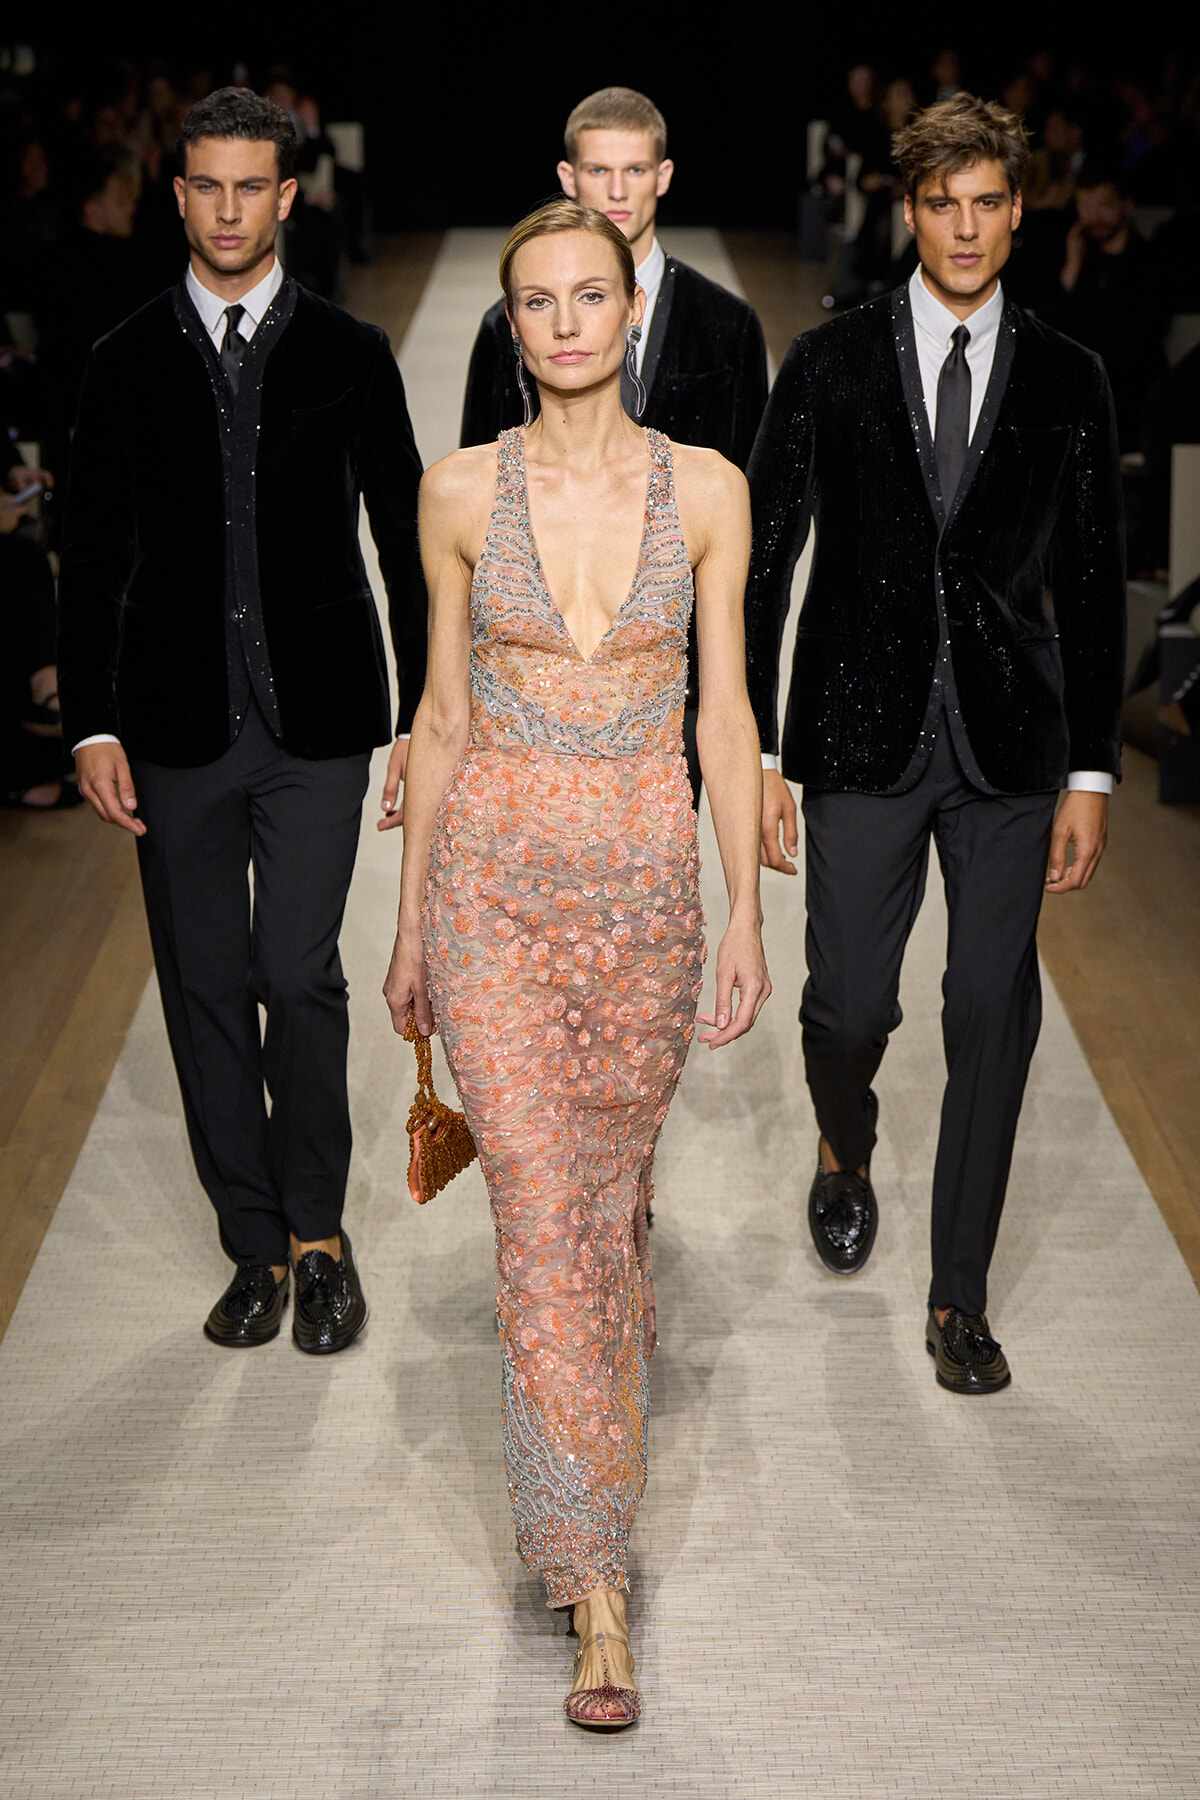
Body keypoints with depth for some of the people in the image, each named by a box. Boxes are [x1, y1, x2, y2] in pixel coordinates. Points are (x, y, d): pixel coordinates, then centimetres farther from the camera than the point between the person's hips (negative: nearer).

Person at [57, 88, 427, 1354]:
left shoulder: (350, 357, 4)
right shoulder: (127, 362, 6)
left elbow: (408, 546, 5)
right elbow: (93, 555, 6)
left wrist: (426, 718, 1)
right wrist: (91, 724, -1)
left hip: (316, 725, -1)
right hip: (177, 728, 2)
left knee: (300, 977, -7)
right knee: (205, 991, 6)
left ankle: (318, 1232, 13)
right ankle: (258, 1248, 19)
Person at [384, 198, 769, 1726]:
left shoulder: (706, 491, 0)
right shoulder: (460, 490, 0)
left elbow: (724, 713, 2)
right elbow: (441, 711, 5)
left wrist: (746, 915, -3)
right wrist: (410, 920, 6)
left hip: (646, 881, 1)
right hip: (497, 876, -1)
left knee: (608, 1194, 12)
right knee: (541, 1212, -7)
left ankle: (585, 1465, 39)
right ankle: (597, 1586, 0)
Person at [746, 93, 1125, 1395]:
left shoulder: (1066, 381, 4)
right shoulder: (831, 363, 0)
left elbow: (1093, 587, 6)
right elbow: (761, 564, 0)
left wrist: (1090, 773, 2)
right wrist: (756, 753, -5)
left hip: (1010, 748, 1)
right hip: (864, 737, -1)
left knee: (993, 1019, 4)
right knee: (849, 1005, 3)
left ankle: (959, 1298, 18)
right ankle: (845, 1157, 40)